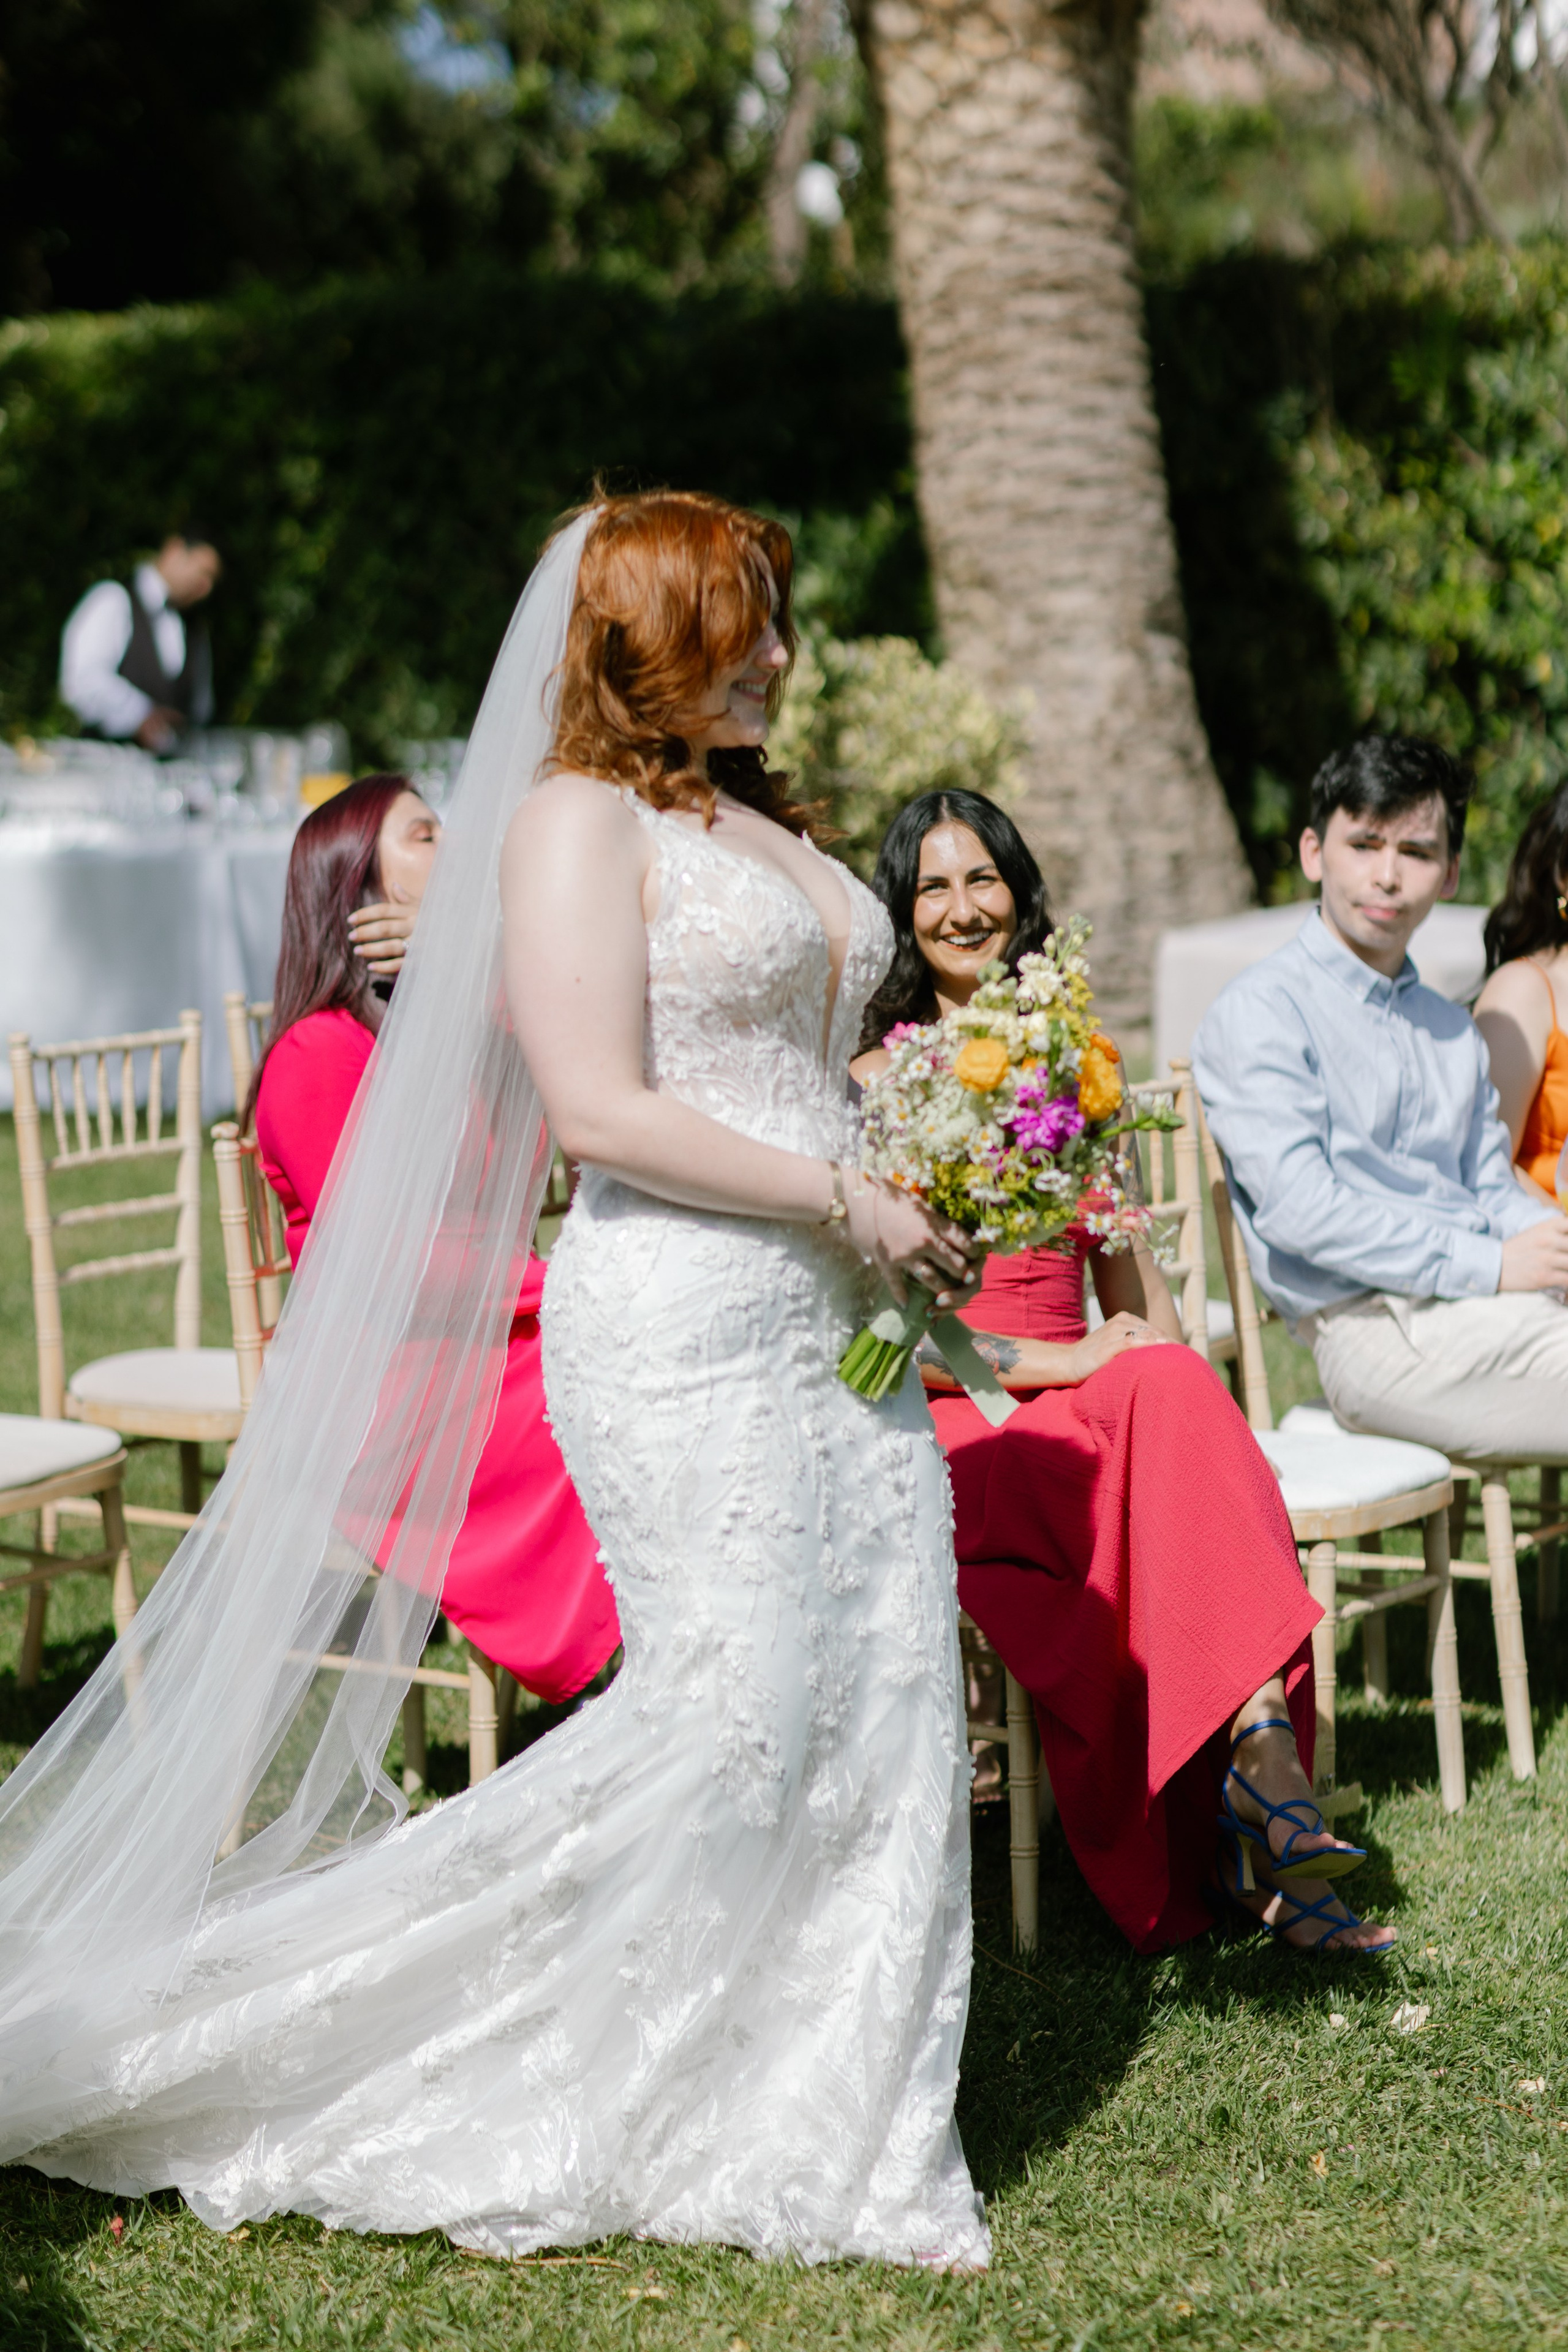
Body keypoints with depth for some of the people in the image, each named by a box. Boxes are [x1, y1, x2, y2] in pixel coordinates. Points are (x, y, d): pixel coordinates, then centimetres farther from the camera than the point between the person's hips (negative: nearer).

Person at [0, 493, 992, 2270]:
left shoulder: (765, 823, 20)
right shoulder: (576, 820, -6)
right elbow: (601, 1108, -17)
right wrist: (846, 1201, -14)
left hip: (837, 1319, 8)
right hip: (682, 1320, -8)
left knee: (890, 1709, 4)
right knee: (727, 1709, -11)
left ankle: (840, 2139, 13)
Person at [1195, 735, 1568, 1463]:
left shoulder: (1452, 1029, 26)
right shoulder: (1258, 1012, 1)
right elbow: (1298, 1209, -10)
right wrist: (1490, 1266, -12)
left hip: (1488, 1305, 7)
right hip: (1375, 1327, -7)